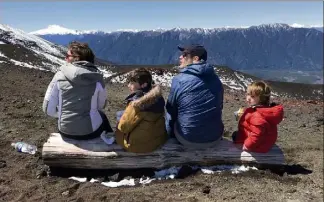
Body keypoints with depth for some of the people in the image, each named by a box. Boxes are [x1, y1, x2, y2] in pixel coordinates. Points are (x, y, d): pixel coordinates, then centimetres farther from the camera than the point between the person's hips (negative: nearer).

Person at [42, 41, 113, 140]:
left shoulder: (60, 75, -10)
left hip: (66, 131, 1)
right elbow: (101, 105, 3)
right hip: (91, 131, -1)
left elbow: (48, 109, -5)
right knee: (102, 116, 33)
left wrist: (63, 115, 12)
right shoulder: (97, 77, -10)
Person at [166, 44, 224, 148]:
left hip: (188, 139, -3)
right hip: (215, 137, 4)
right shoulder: (216, 79, 1)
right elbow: (219, 107, 12)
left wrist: (169, 133, 13)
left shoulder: (179, 80, -13)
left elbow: (171, 111, -4)